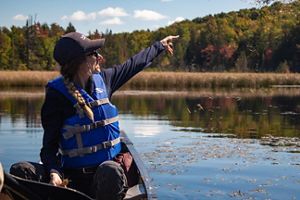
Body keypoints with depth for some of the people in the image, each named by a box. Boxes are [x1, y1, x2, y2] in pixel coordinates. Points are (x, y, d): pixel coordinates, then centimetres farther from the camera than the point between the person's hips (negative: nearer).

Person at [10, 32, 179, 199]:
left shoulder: (102, 79, 7)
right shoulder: (57, 94, -8)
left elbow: (133, 65, 27)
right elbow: (50, 144, -9)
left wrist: (160, 46, 41)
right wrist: (54, 172, -28)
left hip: (111, 166, 3)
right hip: (73, 176, -2)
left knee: (110, 172, -38)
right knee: (20, 171, -28)